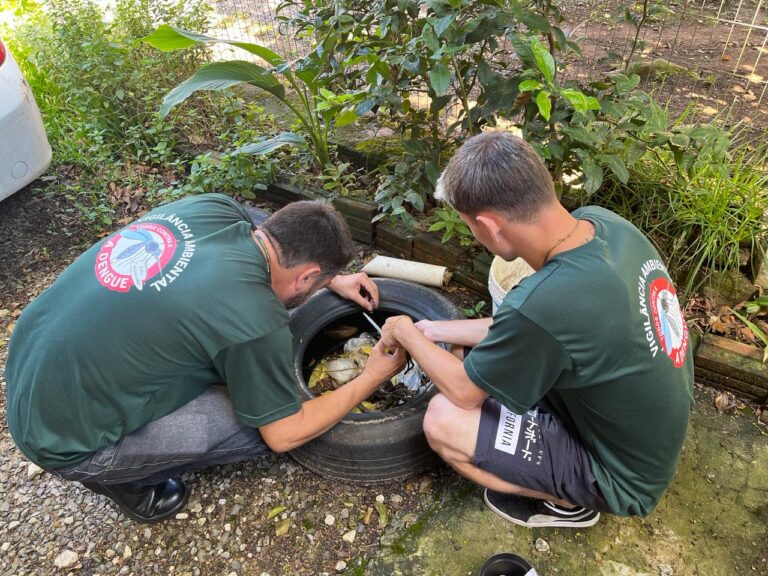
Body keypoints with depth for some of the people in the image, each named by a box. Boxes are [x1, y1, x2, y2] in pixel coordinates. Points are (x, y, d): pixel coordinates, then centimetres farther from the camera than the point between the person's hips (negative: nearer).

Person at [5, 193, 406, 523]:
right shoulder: (256, 321, -27)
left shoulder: (213, 207, -7)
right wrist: (372, 378, 0)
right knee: (265, 424, -7)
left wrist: (335, 281, 19)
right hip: (64, 437, -7)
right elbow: (285, 435, -10)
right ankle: (120, 476, 10)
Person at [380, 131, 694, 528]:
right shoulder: (603, 222, -15)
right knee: (490, 352, 11)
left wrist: (407, 334, -1)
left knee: (443, 420, -13)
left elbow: (464, 390, -18)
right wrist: (434, 330, 6)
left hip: (621, 476, -7)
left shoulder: (542, 305, -39)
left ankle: (566, 503, 9)